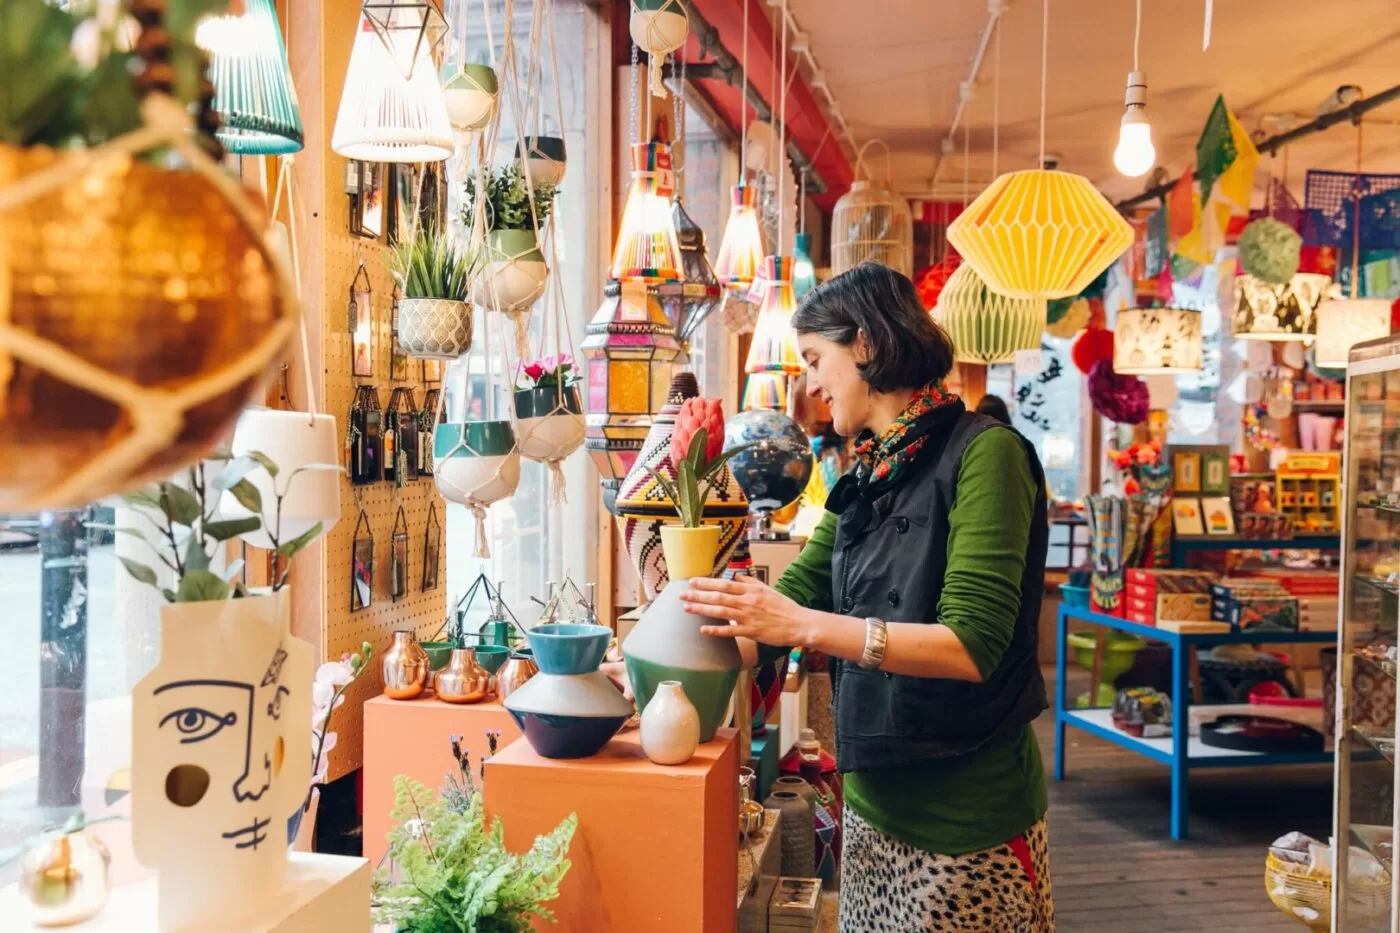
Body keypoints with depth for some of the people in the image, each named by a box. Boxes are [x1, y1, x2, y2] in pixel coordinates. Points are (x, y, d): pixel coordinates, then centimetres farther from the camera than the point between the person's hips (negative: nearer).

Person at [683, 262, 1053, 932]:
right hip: (875, 805, 7)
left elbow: (973, 644, -24)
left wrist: (806, 626, -29)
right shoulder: (869, 475, 8)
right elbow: (796, 595, 11)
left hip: (966, 822, -7)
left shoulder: (984, 454, -16)